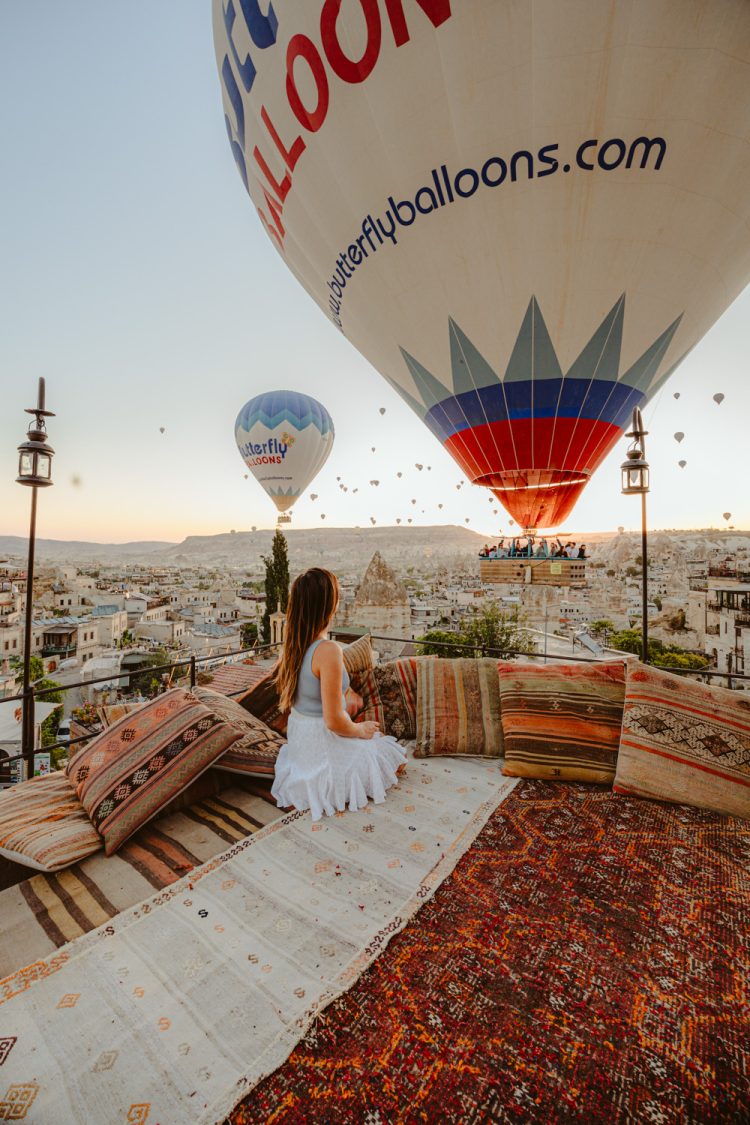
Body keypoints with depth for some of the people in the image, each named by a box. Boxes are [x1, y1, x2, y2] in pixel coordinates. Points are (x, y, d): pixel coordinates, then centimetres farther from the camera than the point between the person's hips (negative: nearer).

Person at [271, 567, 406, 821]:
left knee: (382, 745, 31)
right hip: (323, 746, -8)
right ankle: (327, 785, 10)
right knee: (396, 757, 15)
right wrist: (360, 729, -7)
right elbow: (333, 721, -26)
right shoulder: (328, 650, -30)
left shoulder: (294, 644, -4)